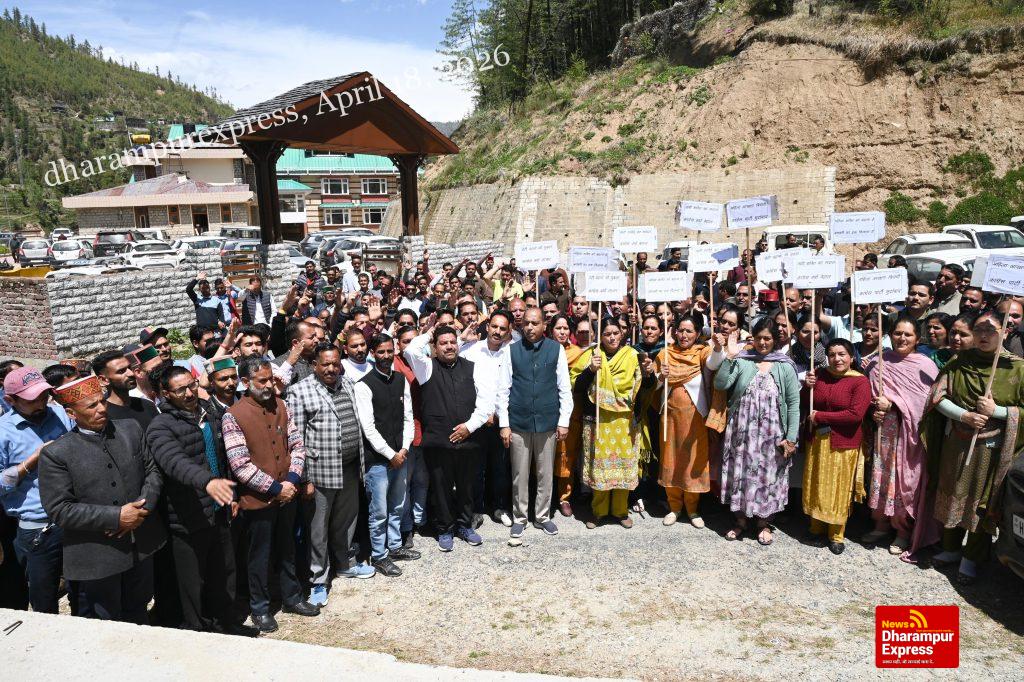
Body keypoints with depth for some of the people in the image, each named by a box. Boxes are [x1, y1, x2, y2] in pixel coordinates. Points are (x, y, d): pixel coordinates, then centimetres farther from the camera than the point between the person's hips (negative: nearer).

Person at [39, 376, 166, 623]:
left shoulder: (130, 429, 0)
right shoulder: (55, 454, -12)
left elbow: (153, 470, 5)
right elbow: (59, 510, -15)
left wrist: (143, 508, -12)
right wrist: (116, 517, -19)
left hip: (142, 546, 4)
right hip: (97, 560, -4)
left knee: (137, 616, 22)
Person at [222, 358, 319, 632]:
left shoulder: (280, 406, 2)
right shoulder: (233, 416, -16)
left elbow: (297, 445, 5)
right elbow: (240, 465, -19)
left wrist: (293, 480, -9)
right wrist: (275, 488, -17)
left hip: (287, 494, 5)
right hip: (258, 499, -5)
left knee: (287, 549, 20)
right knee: (261, 555, 12)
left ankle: (292, 597, 38)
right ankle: (260, 608, 30)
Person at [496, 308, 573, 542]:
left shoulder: (556, 349, -1)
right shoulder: (512, 351, -1)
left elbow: (564, 388, 1)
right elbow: (503, 389, 0)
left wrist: (564, 421, -2)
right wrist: (503, 424, -3)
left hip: (547, 422, 0)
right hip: (518, 423, 0)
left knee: (546, 474, 11)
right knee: (520, 474, 9)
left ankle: (543, 516, 28)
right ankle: (519, 518, 25)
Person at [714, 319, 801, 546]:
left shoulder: (785, 367, -2)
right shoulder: (741, 361, -2)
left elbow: (794, 404, -3)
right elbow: (721, 385, -14)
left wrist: (791, 437, -8)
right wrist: (729, 356, -21)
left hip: (771, 434, 0)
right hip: (742, 431, 1)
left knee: (767, 475, 9)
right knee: (741, 473, 10)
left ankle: (764, 523, 28)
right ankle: (741, 519, 28)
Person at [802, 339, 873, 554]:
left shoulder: (860, 381, -10)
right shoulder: (819, 374, 3)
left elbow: (855, 414, -20)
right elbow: (806, 405, 12)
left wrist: (820, 417, -15)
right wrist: (807, 387, -8)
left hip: (844, 444, -4)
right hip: (817, 441, 4)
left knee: (839, 489, 7)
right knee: (817, 487, 12)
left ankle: (837, 535, 23)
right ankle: (817, 528, 29)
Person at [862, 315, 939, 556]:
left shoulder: (925, 366, -3)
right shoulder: (879, 363, 7)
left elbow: (925, 400, -11)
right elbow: (870, 395, 11)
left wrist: (892, 402, -16)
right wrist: (875, 409, -8)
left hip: (910, 432, -3)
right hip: (885, 430, 3)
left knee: (905, 478, 1)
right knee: (881, 475, 8)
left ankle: (904, 530, 16)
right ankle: (882, 524, 23)